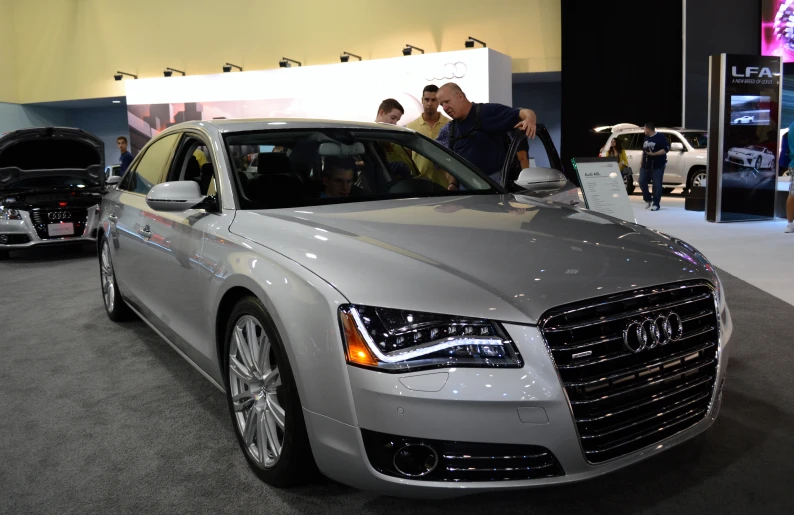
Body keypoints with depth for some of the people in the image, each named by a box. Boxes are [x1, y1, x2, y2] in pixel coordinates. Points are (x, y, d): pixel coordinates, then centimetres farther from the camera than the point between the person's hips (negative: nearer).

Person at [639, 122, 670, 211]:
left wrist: (653, 154, -21)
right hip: (646, 166, 7)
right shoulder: (646, 138, 15)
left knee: (657, 185, -4)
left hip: (657, 166, -7)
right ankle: (648, 199, 20)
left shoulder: (660, 137, -8)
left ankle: (656, 204, 1)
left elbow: (666, 149, -14)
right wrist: (642, 163, 17)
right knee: (642, 182, 2)